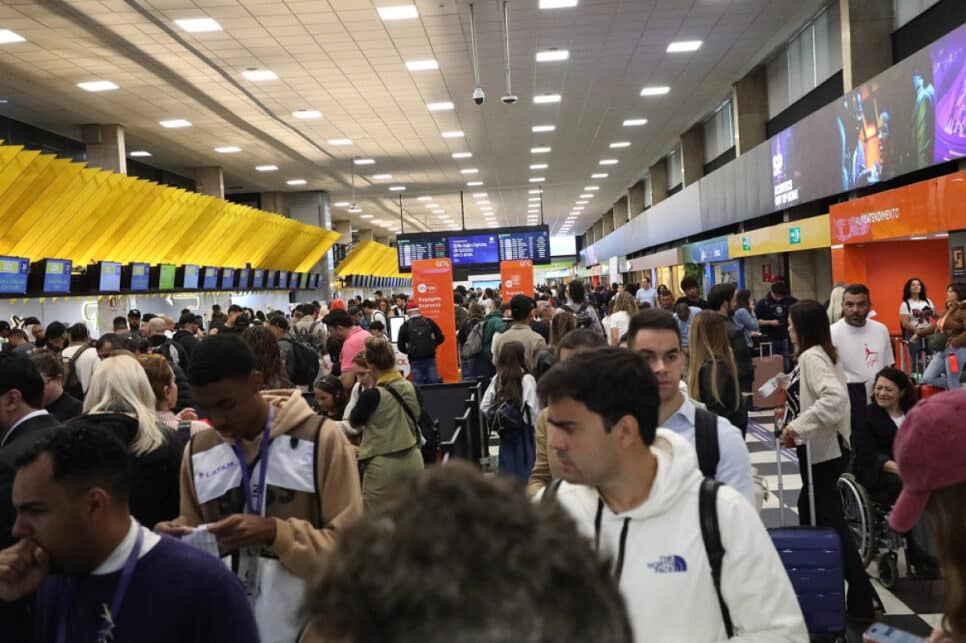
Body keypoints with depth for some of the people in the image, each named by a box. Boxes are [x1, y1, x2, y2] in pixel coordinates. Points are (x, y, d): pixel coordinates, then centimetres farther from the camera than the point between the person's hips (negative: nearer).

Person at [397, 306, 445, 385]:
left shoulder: (405, 325, 2)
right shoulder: (429, 322, 7)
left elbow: (400, 345, 1)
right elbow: (441, 338, 8)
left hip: (415, 359, -1)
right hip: (430, 358, 1)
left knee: (418, 385, 0)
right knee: (433, 382, 3)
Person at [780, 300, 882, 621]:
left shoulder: (811, 357, -19)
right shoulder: (824, 353, 10)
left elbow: (835, 397, -34)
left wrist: (798, 426, -31)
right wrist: (794, 393, 18)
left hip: (821, 449, -10)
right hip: (825, 445, 10)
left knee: (830, 520, -3)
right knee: (808, 508, 22)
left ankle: (863, 598, 3)